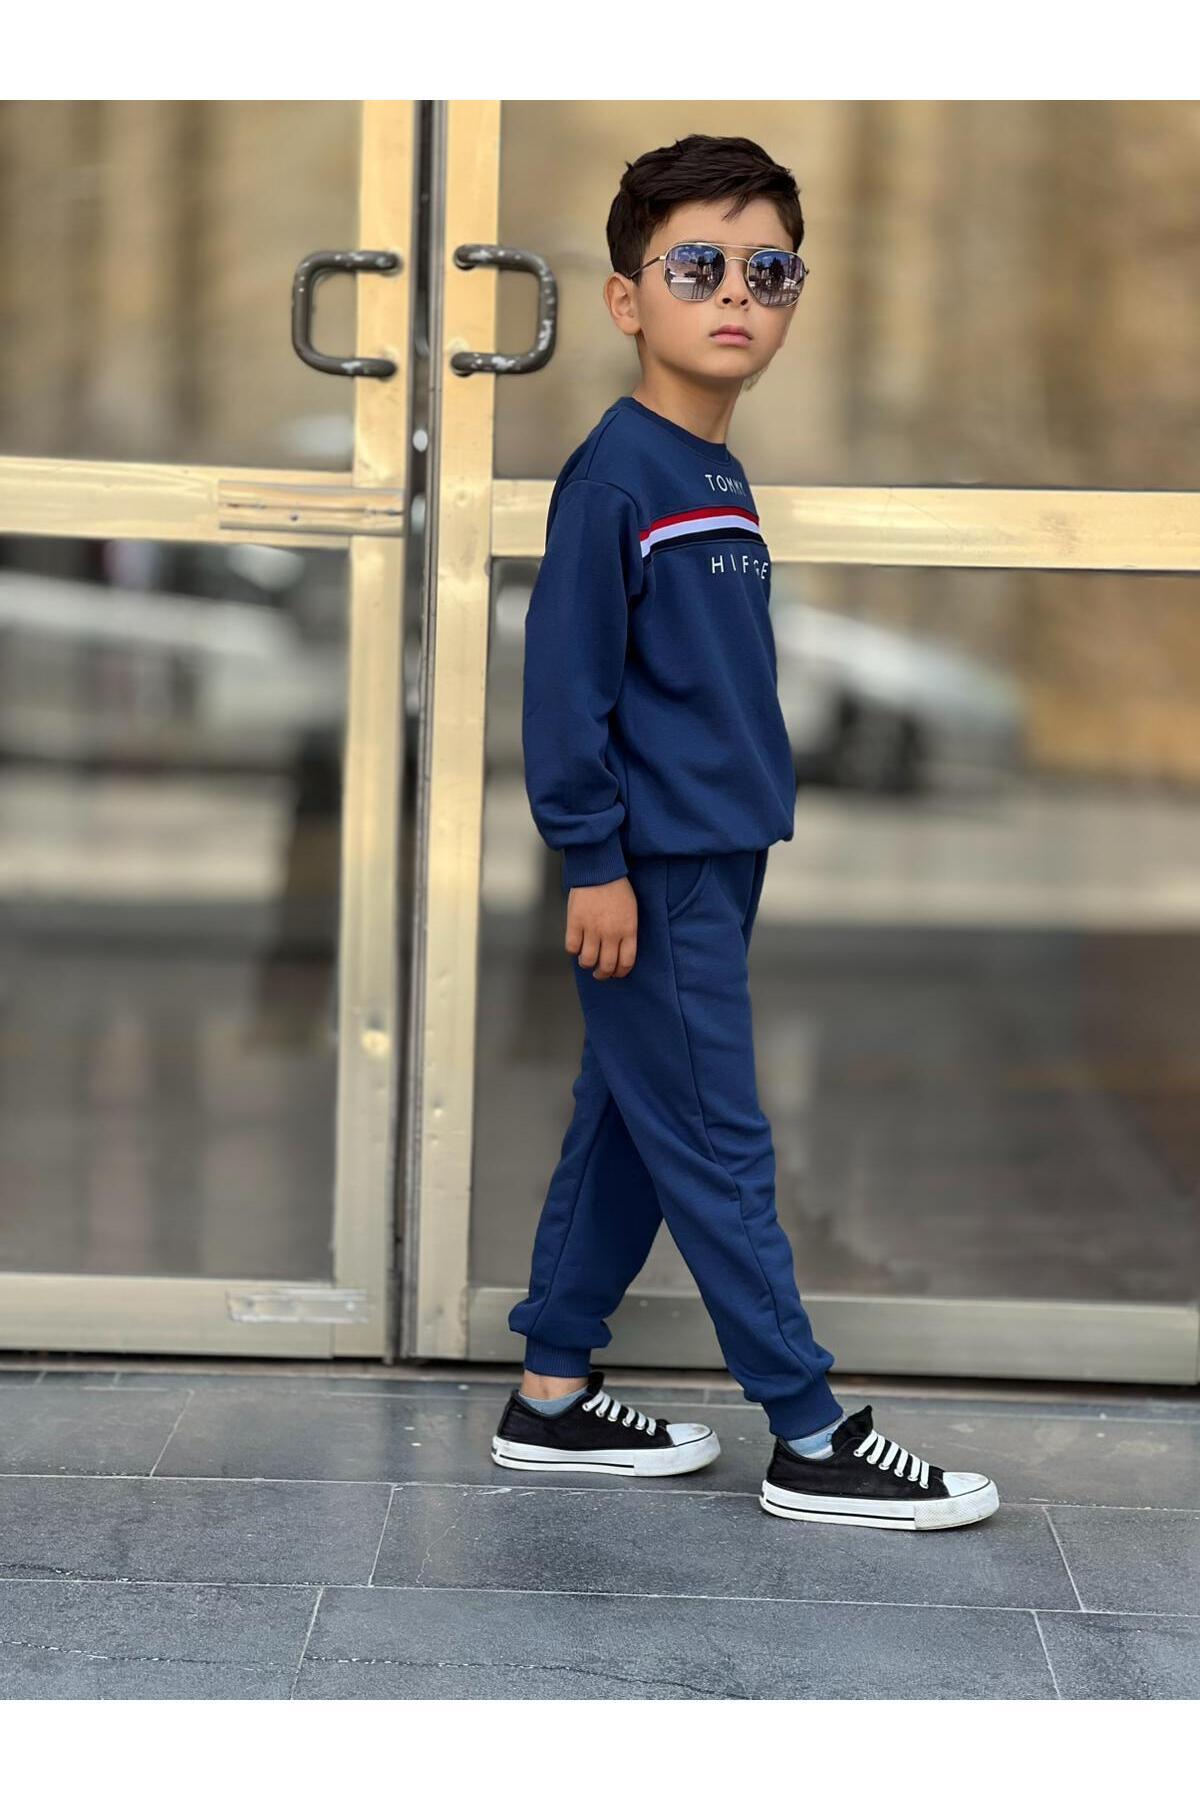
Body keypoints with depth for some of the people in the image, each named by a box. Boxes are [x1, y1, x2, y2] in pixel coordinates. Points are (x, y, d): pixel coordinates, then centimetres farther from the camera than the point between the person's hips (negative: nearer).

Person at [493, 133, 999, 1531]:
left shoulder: (721, 480, 12)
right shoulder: (613, 475, -14)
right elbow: (567, 681, -15)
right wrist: (596, 860, -17)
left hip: (714, 863, 9)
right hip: (651, 874, -9)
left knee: (628, 1133, 14)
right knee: (719, 1151, -2)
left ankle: (553, 1399, 24)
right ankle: (813, 1441, 5)